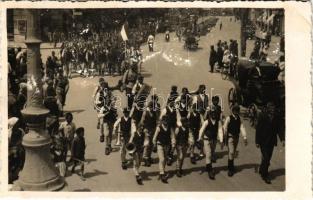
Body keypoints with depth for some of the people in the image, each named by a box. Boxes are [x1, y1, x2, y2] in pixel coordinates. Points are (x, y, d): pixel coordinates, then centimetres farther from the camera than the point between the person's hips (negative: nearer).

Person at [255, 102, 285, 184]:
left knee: (267, 158, 12)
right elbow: (258, 129, -8)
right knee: (266, 158, -9)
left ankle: (261, 171, 32)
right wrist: (257, 141, -9)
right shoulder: (262, 116, -10)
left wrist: (282, 139, -8)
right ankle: (265, 175, 1)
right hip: (263, 141, -4)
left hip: (271, 141, 4)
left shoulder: (276, 118, 1)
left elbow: (279, 129, 5)